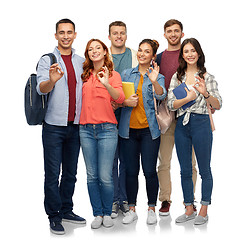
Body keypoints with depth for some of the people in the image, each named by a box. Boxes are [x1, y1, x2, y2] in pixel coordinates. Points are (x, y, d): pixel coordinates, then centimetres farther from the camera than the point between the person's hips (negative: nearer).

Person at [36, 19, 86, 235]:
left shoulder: (82, 62, 11)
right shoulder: (47, 60, -2)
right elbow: (41, 88, -17)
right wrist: (52, 81, -38)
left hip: (75, 125, 4)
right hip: (54, 125, -4)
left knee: (71, 172, 12)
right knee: (53, 173, -2)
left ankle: (66, 210, 25)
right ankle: (54, 216, 8)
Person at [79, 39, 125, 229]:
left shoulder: (113, 74, 2)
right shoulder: (85, 76, 13)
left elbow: (120, 98, -14)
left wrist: (107, 84, -30)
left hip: (107, 129, -3)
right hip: (86, 129, 4)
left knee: (105, 177, -4)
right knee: (92, 176, 6)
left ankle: (107, 213, 15)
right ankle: (97, 214, 18)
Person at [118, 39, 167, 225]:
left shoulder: (158, 76, 3)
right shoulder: (127, 74, 11)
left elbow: (161, 95, -16)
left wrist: (154, 82, -36)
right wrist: (126, 102, -10)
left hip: (149, 129, -2)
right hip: (128, 128, 2)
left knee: (150, 171, -1)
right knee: (131, 171, 5)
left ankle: (152, 209, 14)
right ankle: (132, 209, 17)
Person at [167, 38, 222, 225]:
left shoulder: (207, 77, 0)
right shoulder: (177, 77, 8)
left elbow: (218, 105, -4)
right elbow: (171, 104, 0)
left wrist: (205, 93, -22)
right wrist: (188, 97, -16)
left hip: (201, 124, -3)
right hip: (182, 125, 4)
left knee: (204, 169, 4)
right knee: (185, 170, 10)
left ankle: (204, 211, 15)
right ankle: (189, 209, 23)